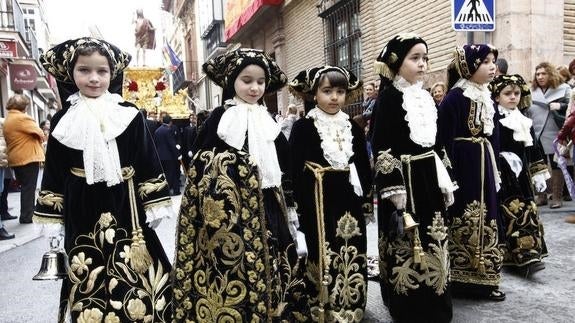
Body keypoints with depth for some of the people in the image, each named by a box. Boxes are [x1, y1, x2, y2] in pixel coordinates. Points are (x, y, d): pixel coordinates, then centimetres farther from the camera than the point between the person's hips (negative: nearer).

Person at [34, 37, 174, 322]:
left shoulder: (129, 114, -1)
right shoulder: (63, 120, 3)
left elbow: (148, 164, 0)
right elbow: (54, 174, 7)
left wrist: (156, 206, -2)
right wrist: (53, 219, 6)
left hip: (126, 209, -1)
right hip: (82, 213, 1)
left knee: (135, 275, 5)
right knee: (90, 284, 11)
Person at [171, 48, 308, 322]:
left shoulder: (268, 121, 10)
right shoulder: (219, 117, -3)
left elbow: (284, 163, 14)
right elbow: (200, 164, -6)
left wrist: (286, 201, 11)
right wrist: (212, 207, -10)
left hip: (265, 207, 5)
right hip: (231, 209, -4)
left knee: (267, 267, 12)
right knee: (232, 271, -2)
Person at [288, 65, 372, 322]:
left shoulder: (354, 128, 7)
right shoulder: (303, 128, -6)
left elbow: (364, 168, 12)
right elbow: (296, 171, -8)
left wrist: (366, 201, 10)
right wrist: (302, 207, -11)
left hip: (350, 205, 5)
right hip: (319, 205, -4)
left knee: (352, 262, 13)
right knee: (323, 262, 4)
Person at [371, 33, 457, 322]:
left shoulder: (426, 97, 12)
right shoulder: (389, 97, -9)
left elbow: (436, 144, 16)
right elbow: (382, 147, -15)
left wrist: (445, 182, 14)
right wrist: (394, 188, -19)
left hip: (429, 179, 8)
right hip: (404, 179, -7)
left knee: (432, 242, 14)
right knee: (406, 245, 1)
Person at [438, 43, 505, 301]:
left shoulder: (487, 98, 11)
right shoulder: (454, 98, -13)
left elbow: (493, 137, 15)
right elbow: (445, 142, -15)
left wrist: (494, 171, 13)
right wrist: (450, 177, -18)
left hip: (484, 167, 8)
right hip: (463, 168, -8)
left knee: (485, 221, 12)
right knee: (464, 224, 0)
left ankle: (483, 279, 25)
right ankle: (462, 281, 14)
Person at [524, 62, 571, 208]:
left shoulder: (563, 88, 1)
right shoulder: (532, 91, 11)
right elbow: (525, 113, 14)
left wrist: (560, 106, -18)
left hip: (554, 135, -3)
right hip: (536, 136, 3)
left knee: (556, 165, 4)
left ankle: (557, 197, 13)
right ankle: (541, 196, 20)